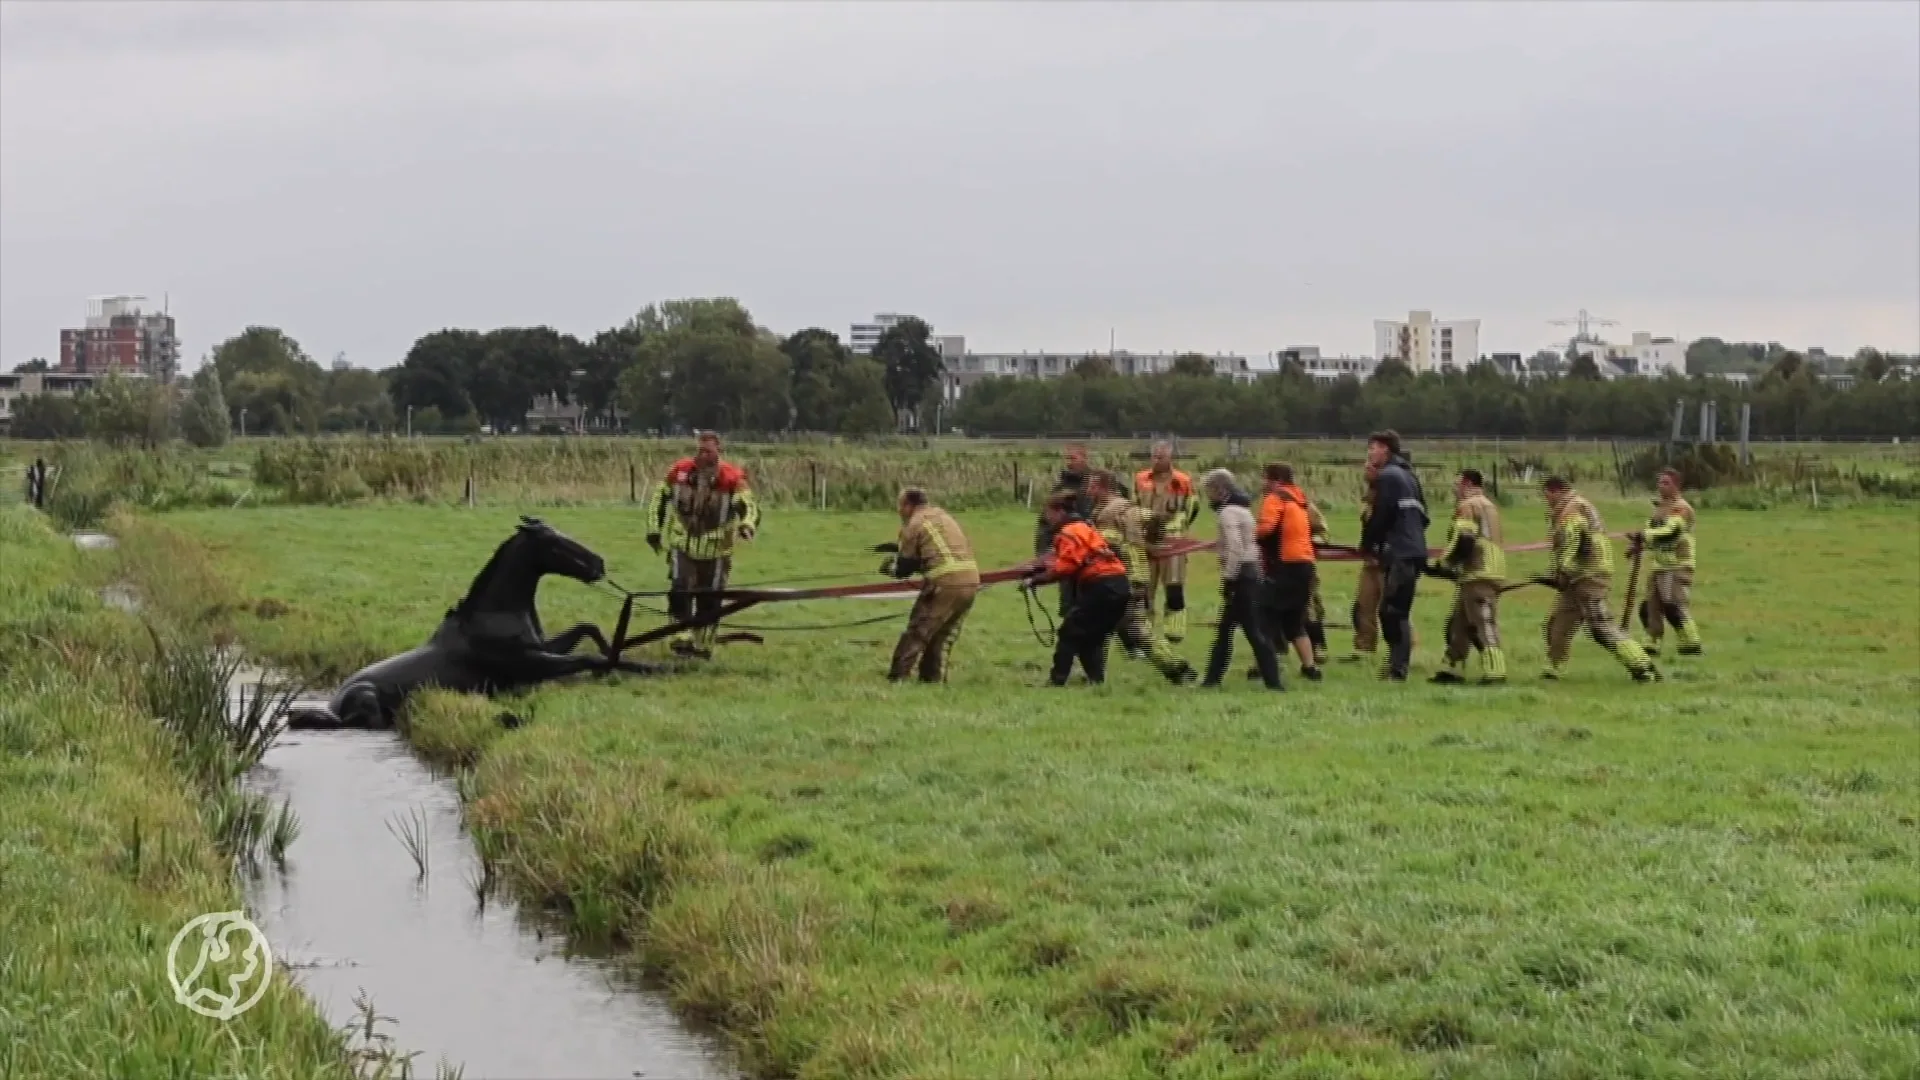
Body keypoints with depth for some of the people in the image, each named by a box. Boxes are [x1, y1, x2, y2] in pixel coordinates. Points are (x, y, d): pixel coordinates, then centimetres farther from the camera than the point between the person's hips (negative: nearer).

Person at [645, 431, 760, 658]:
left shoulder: (732, 478, -14)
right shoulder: (679, 471, -4)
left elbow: (749, 506, -20)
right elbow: (660, 498, 10)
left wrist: (747, 525, -42)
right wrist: (654, 529, 9)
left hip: (715, 549, -1)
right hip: (683, 545, 1)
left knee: (709, 600, 8)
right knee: (680, 591, -16)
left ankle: (703, 645, 22)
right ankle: (683, 637, -14)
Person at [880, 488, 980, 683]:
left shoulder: (914, 524, 0)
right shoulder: (944, 516, 23)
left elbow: (905, 568, 3)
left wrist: (891, 567, 26)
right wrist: (897, 549, 38)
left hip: (944, 584, -7)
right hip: (971, 581, 7)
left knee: (917, 633, 1)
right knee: (945, 636, 18)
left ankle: (898, 677, 1)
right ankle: (934, 679, 18)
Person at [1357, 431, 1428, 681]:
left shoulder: (1388, 476, -9)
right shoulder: (1408, 475, 20)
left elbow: (1380, 516, -13)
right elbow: (1423, 515, 21)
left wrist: (1367, 544, 1)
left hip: (1399, 554, -9)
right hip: (1415, 551, 9)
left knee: (1393, 612, -11)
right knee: (1397, 613, 13)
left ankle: (1398, 669, -15)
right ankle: (1397, 664, 15)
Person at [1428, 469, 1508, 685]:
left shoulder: (1468, 506, -5)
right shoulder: (1488, 506, 25)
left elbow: (1462, 540, -16)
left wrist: (1444, 564, -8)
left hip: (1477, 575, -10)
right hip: (1491, 574, 10)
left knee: (1483, 623, -15)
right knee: (1457, 621, 15)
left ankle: (1494, 670, -23)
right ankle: (1452, 669, 19)